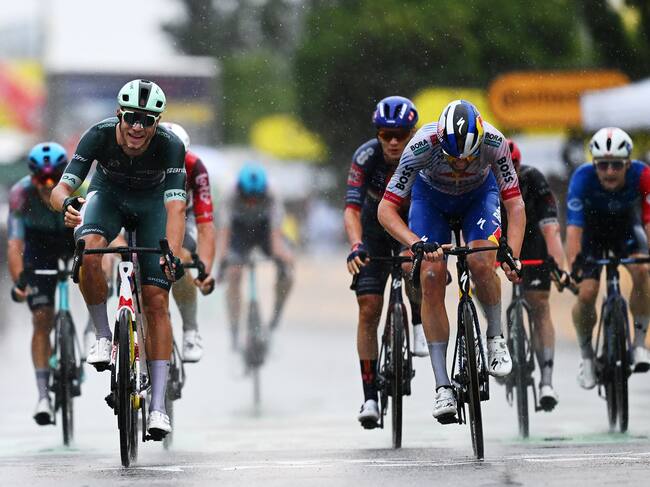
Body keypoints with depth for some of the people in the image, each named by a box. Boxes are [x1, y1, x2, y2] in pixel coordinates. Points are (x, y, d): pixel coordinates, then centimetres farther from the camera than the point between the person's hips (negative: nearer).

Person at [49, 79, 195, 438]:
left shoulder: (170, 146, -32)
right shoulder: (99, 136, -30)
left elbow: (176, 207, -39)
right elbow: (61, 188, -33)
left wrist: (173, 256, -54)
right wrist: (67, 204, -57)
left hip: (151, 205, 0)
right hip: (108, 197, 0)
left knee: (156, 300, -11)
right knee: (89, 253, -34)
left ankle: (158, 405, -9)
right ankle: (102, 336, -12)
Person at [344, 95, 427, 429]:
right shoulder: (366, 157, -27)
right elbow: (352, 208, -35)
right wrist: (355, 246, -53)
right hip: (374, 230, 1)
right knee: (368, 310, -8)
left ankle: (419, 326, -7)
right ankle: (370, 397, -2)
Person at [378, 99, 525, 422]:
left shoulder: (494, 142, -35)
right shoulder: (422, 146, -37)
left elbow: (515, 205, -30)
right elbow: (386, 209, -33)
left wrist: (512, 256, -44)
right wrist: (416, 243, -49)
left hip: (479, 194, 0)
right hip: (431, 196, 0)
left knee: (481, 263, -27)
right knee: (431, 278, -16)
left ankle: (496, 339, 1)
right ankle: (443, 387, -12)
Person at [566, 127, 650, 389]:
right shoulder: (583, 177, -34)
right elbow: (574, 225, -40)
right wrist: (573, 265, -54)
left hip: (626, 225, 1)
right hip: (592, 228, -1)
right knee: (586, 294, -16)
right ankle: (586, 355, 11)